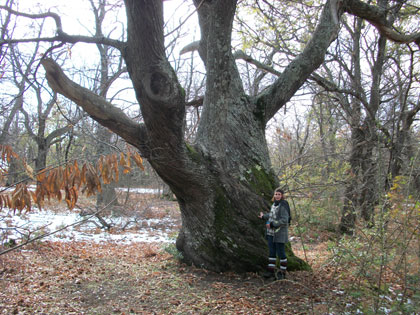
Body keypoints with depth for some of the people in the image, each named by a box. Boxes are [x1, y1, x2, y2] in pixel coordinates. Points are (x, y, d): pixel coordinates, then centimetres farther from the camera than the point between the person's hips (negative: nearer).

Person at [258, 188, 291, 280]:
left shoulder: (283, 206, -15)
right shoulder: (274, 204, 11)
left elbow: (284, 220, -21)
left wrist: (272, 224, -21)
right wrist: (264, 216, 42)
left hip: (280, 233, -8)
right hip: (271, 232, 8)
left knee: (280, 252, 0)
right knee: (271, 252, 10)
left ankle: (282, 272, 12)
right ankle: (271, 271, 18)